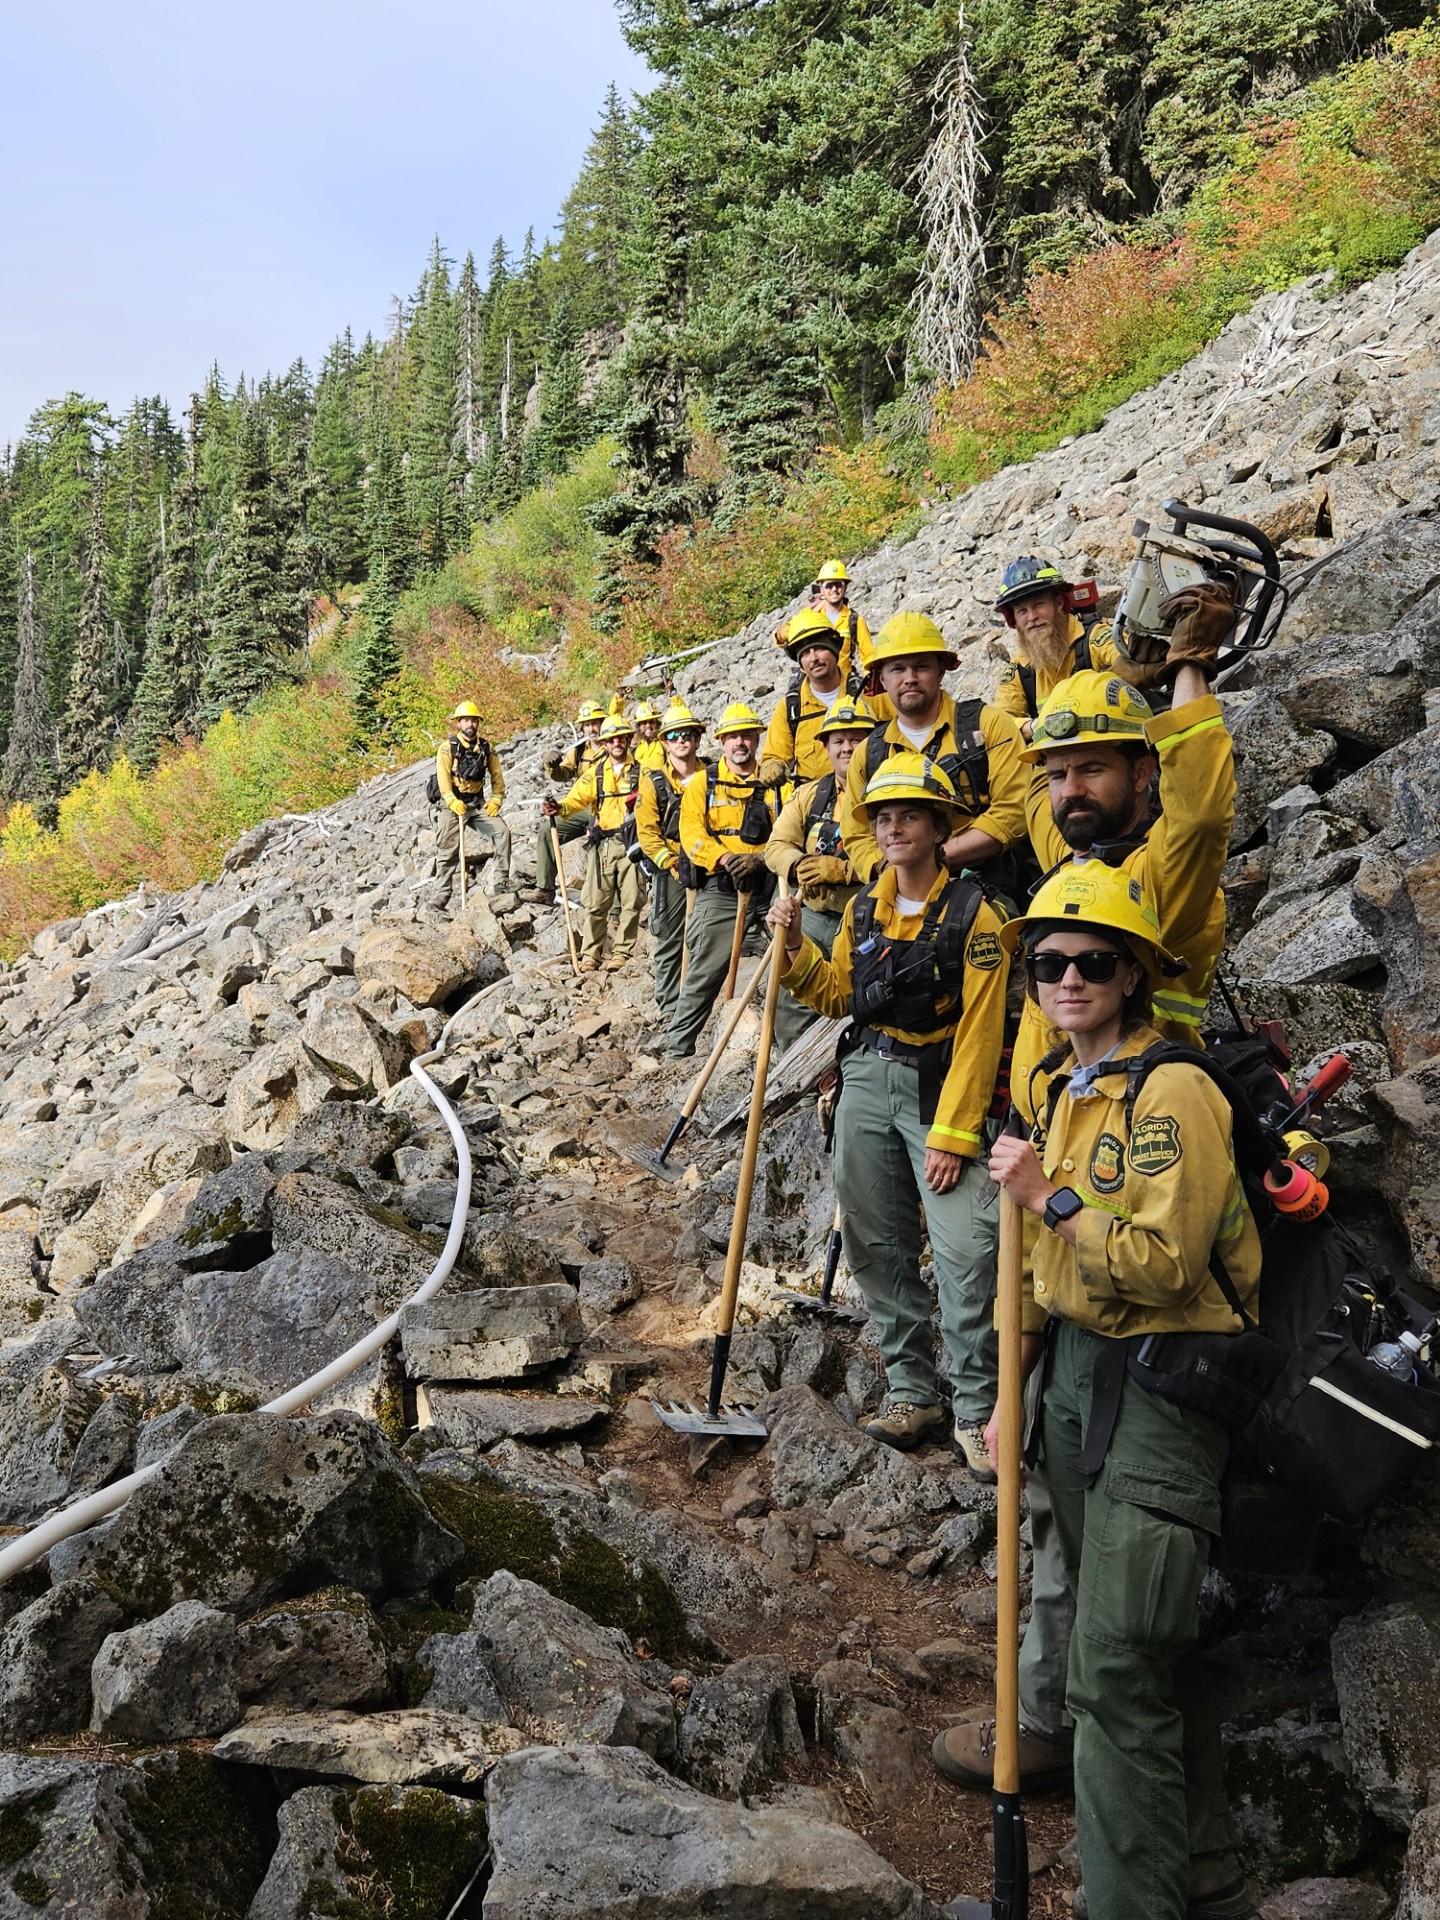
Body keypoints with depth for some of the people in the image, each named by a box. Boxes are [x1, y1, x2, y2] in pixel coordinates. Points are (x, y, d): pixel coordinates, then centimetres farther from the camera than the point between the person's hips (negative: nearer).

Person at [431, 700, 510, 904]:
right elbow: (443, 778, -16)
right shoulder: (448, 748, -5)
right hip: (453, 805, -3)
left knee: (502, 831, -17)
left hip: (478, 804, 3)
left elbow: (497, 776, 10)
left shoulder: (486, 748, 8)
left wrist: (496, 800, -5)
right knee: (447, 852, -3)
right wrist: (453, 802, -29)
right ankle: (440, 898, 5)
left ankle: (501, 884, -13)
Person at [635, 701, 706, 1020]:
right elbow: (647, 832, -4)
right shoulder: (653, 780, 0)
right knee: (669, 941, 3)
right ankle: (669, 1005, 11)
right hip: (669, 871, -1)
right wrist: (674, 864, -15)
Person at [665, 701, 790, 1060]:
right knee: (703, 974, -3)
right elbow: (692, 833, -5)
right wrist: (725, 859, -21)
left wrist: (757, 859, -20)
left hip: (767, 890, 2)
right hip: (718, 892, -2)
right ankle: (678, 1048, 6)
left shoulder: (777, 785, 10)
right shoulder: (702, 782, 8)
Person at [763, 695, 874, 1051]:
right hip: (811, 918, 6)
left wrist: (842, 870, -25)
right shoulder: (808, 795, 12)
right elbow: (777, 845, 5)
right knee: (791, 1009, 10)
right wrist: (800, 866, -16)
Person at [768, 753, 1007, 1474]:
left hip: (941, 1087, -6)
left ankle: (974, 1408, -2)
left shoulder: (971, 911, -9)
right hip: (867, 1085, 6)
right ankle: (911, 1389, 22)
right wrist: (795, 947, 1)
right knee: (878, 1244, 9)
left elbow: (978, 1031, -13)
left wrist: (952, 1132, -17)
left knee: (965, 1249, -14)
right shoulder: (864, 907, 10)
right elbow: (835, 994, 19)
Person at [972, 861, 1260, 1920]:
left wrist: (1048, 1197, -19)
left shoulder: (1169, 1090, -16)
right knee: (1155, 1648, 17)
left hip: (1159, 1380, -9)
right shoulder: (1064, 1089, 12)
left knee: (1116, 1670, -9)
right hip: (1075, 1367, 9)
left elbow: (1164, 1264, -22)